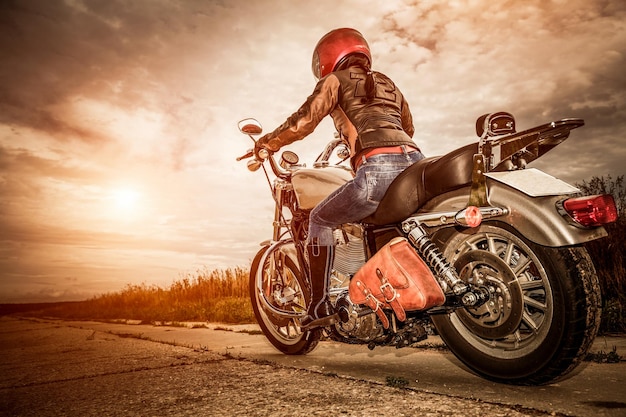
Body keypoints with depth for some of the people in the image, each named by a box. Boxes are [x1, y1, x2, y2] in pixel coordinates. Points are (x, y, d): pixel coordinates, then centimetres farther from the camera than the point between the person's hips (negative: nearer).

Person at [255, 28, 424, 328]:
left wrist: (266, 143, 17)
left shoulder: (335, 80, 15)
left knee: (320, 219, 13)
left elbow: (304, 120, 2)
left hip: (378, 169, -7)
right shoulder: (387, 83, 32)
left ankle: (320, 304, 9)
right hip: (414, 162, 7)